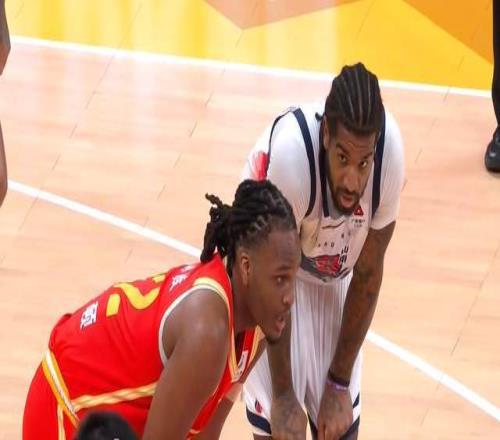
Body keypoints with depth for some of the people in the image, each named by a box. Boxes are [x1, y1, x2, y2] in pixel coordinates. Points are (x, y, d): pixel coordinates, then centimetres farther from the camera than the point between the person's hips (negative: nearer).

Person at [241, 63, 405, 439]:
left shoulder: (391, 153, -28)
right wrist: (282, 395, -19)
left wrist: (340, 383, -6)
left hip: (334, 278, 3)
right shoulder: (290, 154, -39)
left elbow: (367, 275, -12)